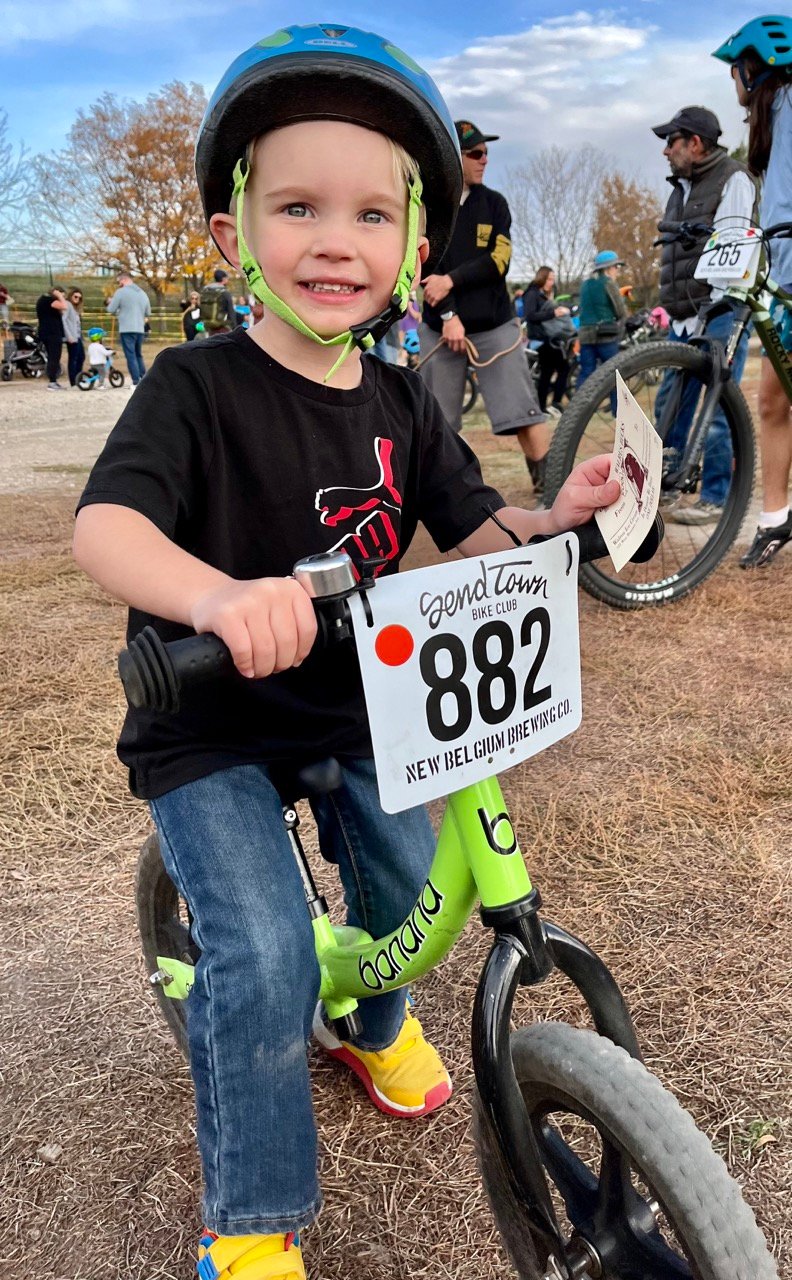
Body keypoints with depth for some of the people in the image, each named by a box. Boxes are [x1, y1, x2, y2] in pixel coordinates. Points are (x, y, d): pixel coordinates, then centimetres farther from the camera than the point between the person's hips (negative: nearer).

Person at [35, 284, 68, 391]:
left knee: (52, 358, 14)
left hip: (46, 333, 11)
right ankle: (52, 383, -13)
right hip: (52, 333, -11)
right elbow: (64, 306, -25)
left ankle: (52, 382, 16)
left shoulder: (43, 299, 21)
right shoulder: (49, 300, -12)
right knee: (54, 358, -11)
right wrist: (60, 296, -11)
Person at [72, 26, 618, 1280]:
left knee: (410, 880, 13)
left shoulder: (400, 402, -1)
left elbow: (472, 533, 3)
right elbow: (103, 524, -31)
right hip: (207, 722, -5)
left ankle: (372, 1023, 50)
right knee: (266, 955, -15)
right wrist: (217, 594, -51)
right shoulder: (197, 386, -17)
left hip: (354, 707, 6)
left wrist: (554, 515, -18)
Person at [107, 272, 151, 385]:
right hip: (140, 329, 6)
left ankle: (136, 382, -9)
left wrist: (110, 302, 15)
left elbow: (111, 310, -5)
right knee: (138, 355, 17)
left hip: (127, 330, -6)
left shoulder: (121, 292, -7)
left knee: (131, 356, -4)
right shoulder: (143, 293, 12)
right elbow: (148, 313, 19)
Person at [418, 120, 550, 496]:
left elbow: (498, 261, -4)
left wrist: (451, 280, -15)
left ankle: (548, 482, -7)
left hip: (495, 324, 1)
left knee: (523, 411, -8)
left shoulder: (493, 203, 8)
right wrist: (448, 316, -15)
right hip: (440, 325, -1)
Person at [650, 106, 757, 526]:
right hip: (684, 317, 8)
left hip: (721, 313, -8)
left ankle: (714, 498, -2)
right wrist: (673, 312, 9)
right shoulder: (680, 188, 23)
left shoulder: (733, 179, -2)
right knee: (669, 404, 6)